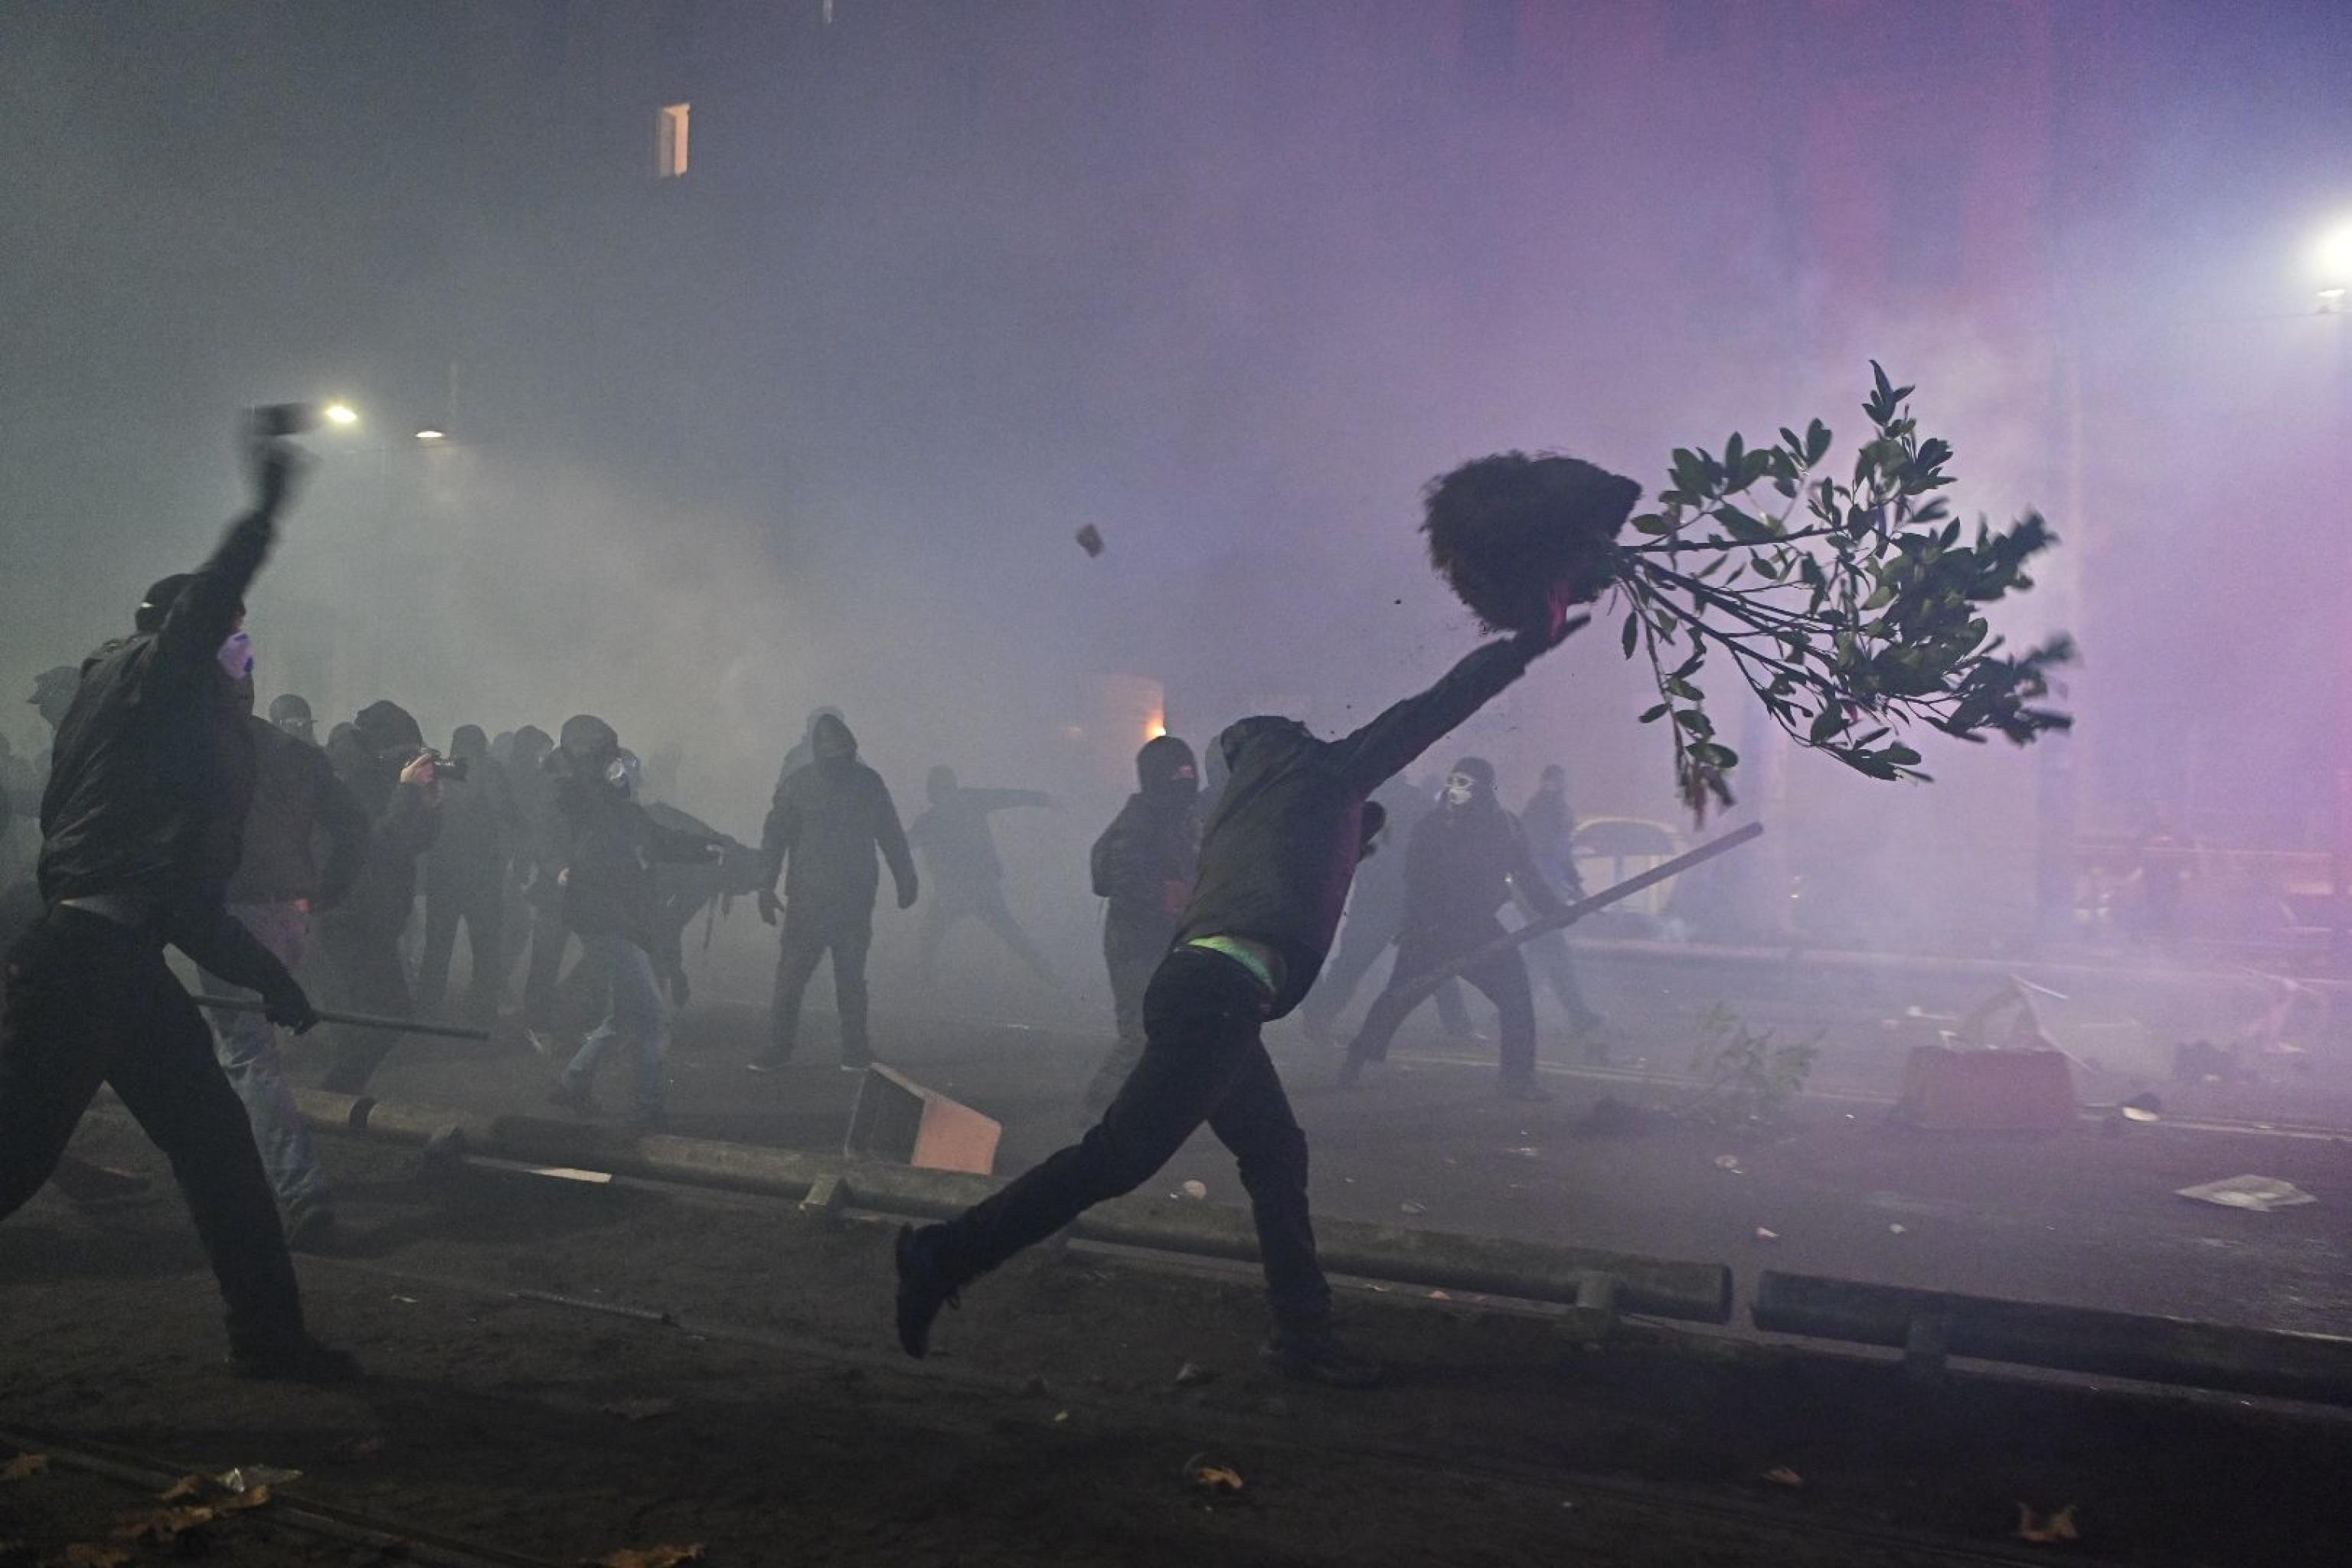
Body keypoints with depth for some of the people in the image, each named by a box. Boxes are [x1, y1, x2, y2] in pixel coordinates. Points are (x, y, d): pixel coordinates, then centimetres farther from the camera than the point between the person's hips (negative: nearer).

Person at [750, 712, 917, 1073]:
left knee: (851, 978, 3)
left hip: (856, 901, 1)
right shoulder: (796, 783, 0)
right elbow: (774, 836, 1)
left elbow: (892, 836, 11)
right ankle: (778, 1047, 8)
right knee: (790, 976, -2)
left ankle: (855, 1050, 12)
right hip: (806, 900, 0)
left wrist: (905, 880, 14)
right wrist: (766, 887, -5)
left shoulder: (868, 782, 4)